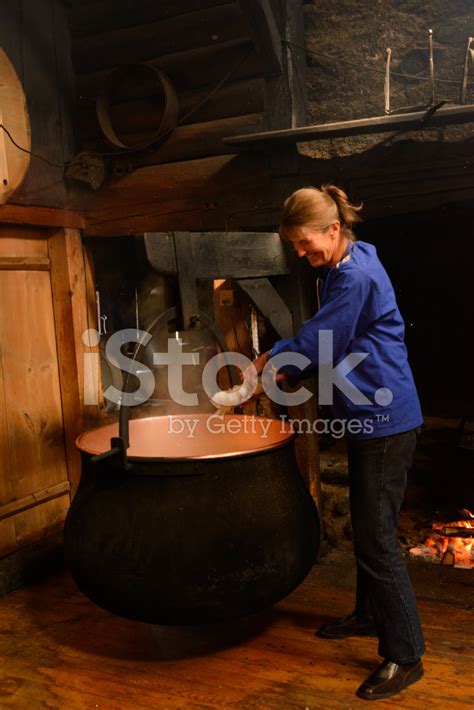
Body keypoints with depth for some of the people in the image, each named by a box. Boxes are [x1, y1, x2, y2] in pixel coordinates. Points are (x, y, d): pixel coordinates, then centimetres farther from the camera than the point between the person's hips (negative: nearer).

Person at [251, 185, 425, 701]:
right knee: (366, 528, 21)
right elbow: (325, 345, 15)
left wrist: (265, 362, 0)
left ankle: (405, 656, 12)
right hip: (367, 419, 10)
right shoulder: (346, 267, 11)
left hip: (384, 420, -10)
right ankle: (370, 615, 39)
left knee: (376, 538, -3)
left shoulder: (356, 278, -20)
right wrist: (283, 368, 3)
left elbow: (312, 342, -16)